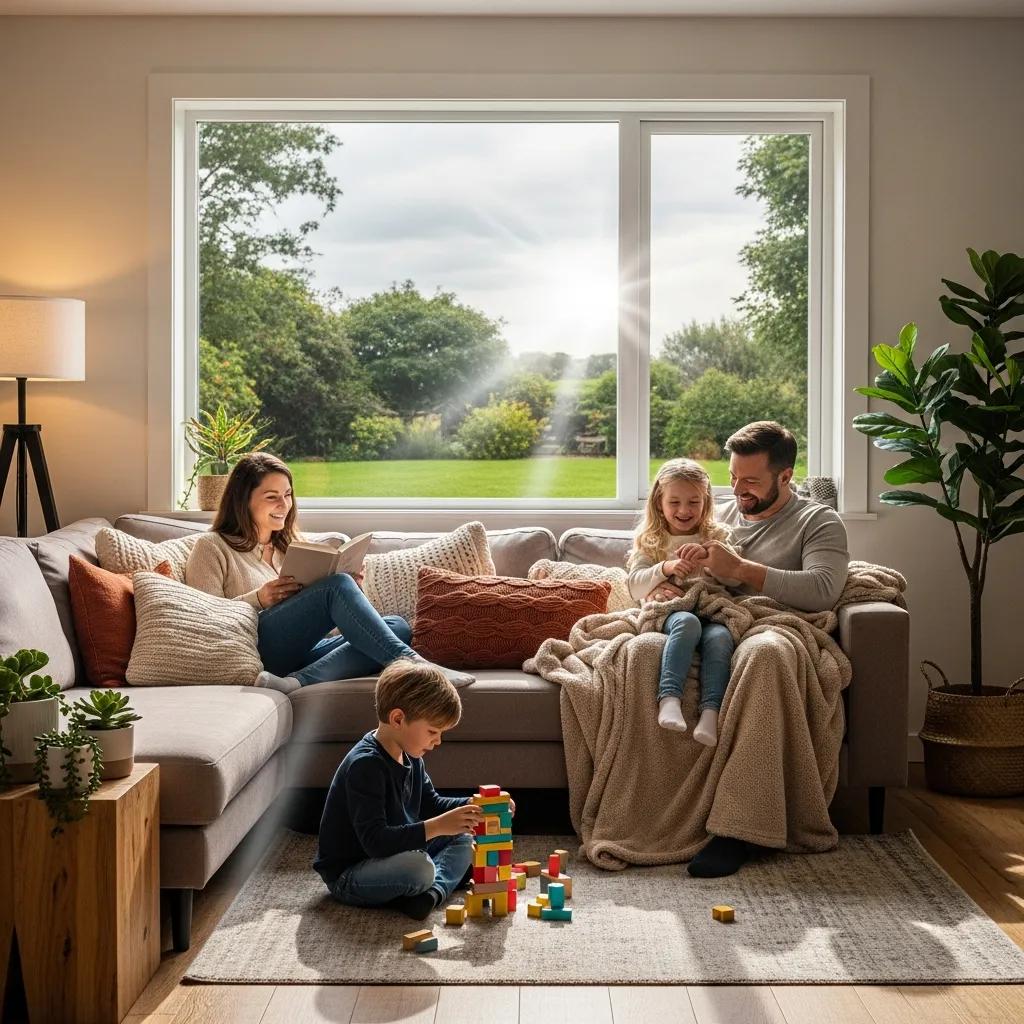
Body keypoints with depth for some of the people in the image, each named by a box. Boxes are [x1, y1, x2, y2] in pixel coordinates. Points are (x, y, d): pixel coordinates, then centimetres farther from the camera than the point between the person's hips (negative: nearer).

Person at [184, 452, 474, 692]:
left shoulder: (288, 548, 30)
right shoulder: (212, 548, 10)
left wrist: (350, 589, 5)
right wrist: (258, 599, -15)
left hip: (303, 652, 7)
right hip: (256, 650, -7)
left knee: (397, 626, -17)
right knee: (337, 585, -26)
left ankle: (298, 681, -37)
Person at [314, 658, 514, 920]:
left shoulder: (409, 757, 3)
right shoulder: (365, 765, -26)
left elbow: (432, 804, 18)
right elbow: (375, 841, -33)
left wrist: (475, 806, 1)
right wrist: (437, 827, -37)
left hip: (392, 857, 10)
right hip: (346, 876, -10)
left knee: (462, 839, 8)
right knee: (418, 867, -36)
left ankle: (432, 892, -15)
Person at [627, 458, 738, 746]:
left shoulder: (717, 536, 18)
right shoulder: (649, 541, 16)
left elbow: (736, 578, 5)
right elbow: (635, 588, 5)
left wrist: (708, 558, -12)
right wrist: (665, 568, -12)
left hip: (711, 613, 1)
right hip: (667, 612, -1)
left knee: (720, 636, -34)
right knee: (688, 622, -37)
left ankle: (710, 712, -44)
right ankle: (669, 699, -48)